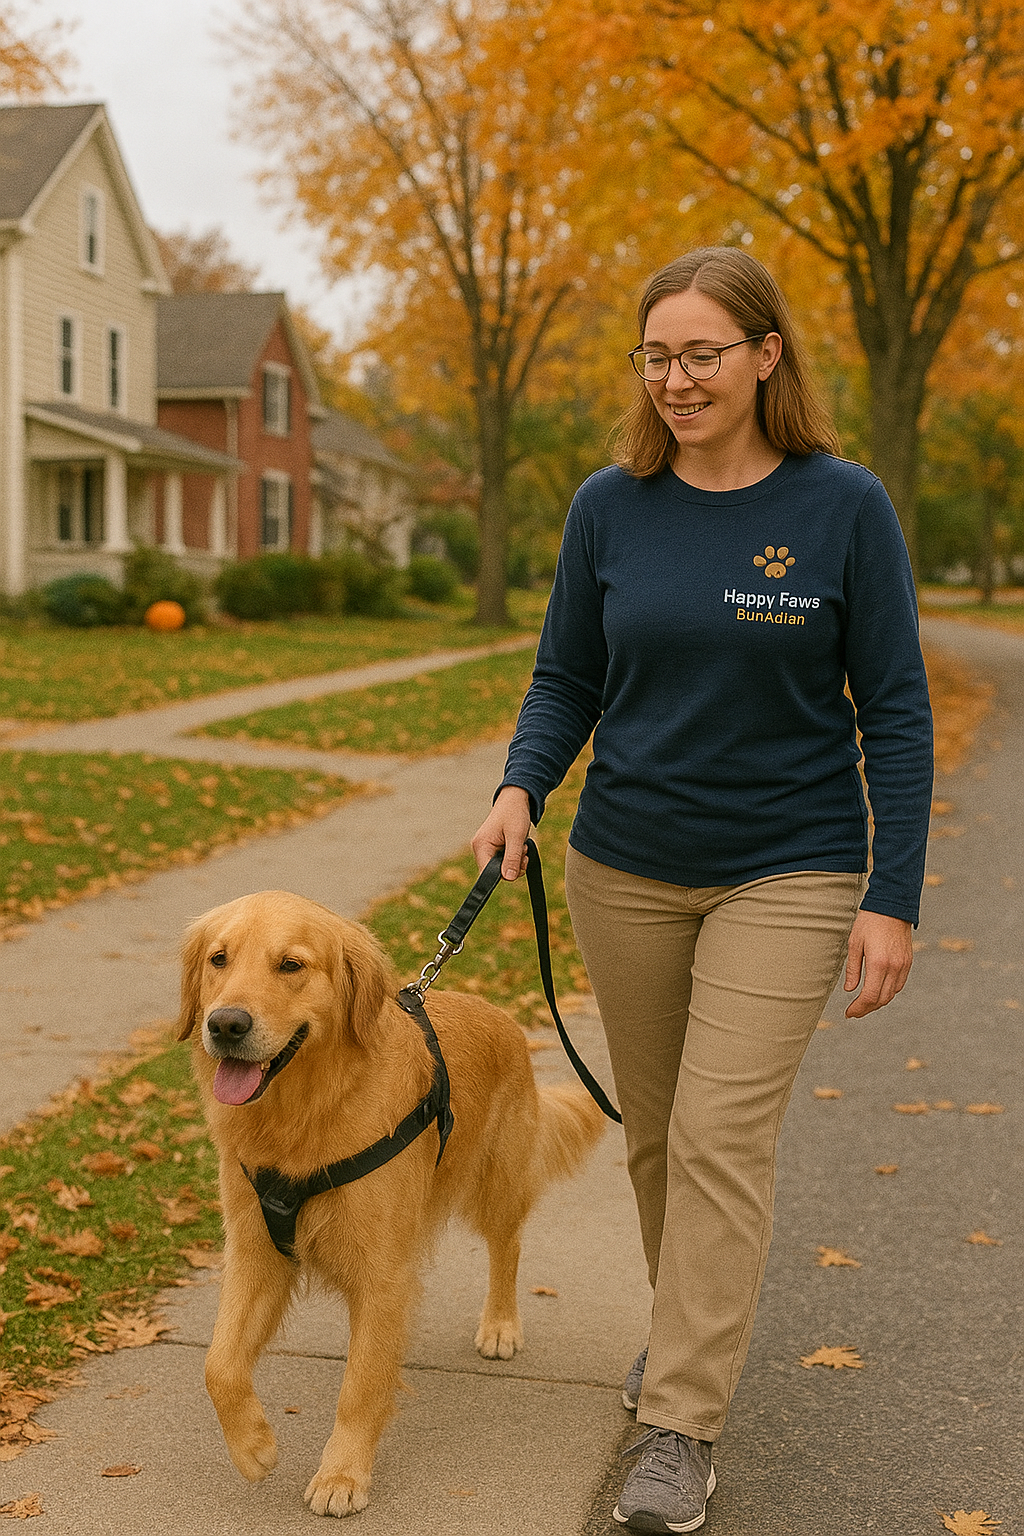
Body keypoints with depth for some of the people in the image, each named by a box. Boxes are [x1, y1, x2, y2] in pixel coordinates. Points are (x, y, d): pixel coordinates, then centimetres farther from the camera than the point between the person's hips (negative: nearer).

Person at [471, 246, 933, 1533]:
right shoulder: (611, 507, -1)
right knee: (654, 1128, 14)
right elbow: (566, 680, 6)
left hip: (785, 873, -3)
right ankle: (692, 1326, 38)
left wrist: (892, 899, -11)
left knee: (722, 1134, -9)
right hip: (624, 869, 4)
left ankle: (681, 1427, 1)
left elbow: (894, 712, -7)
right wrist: (520, 788, -14)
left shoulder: (843, 507, -9)